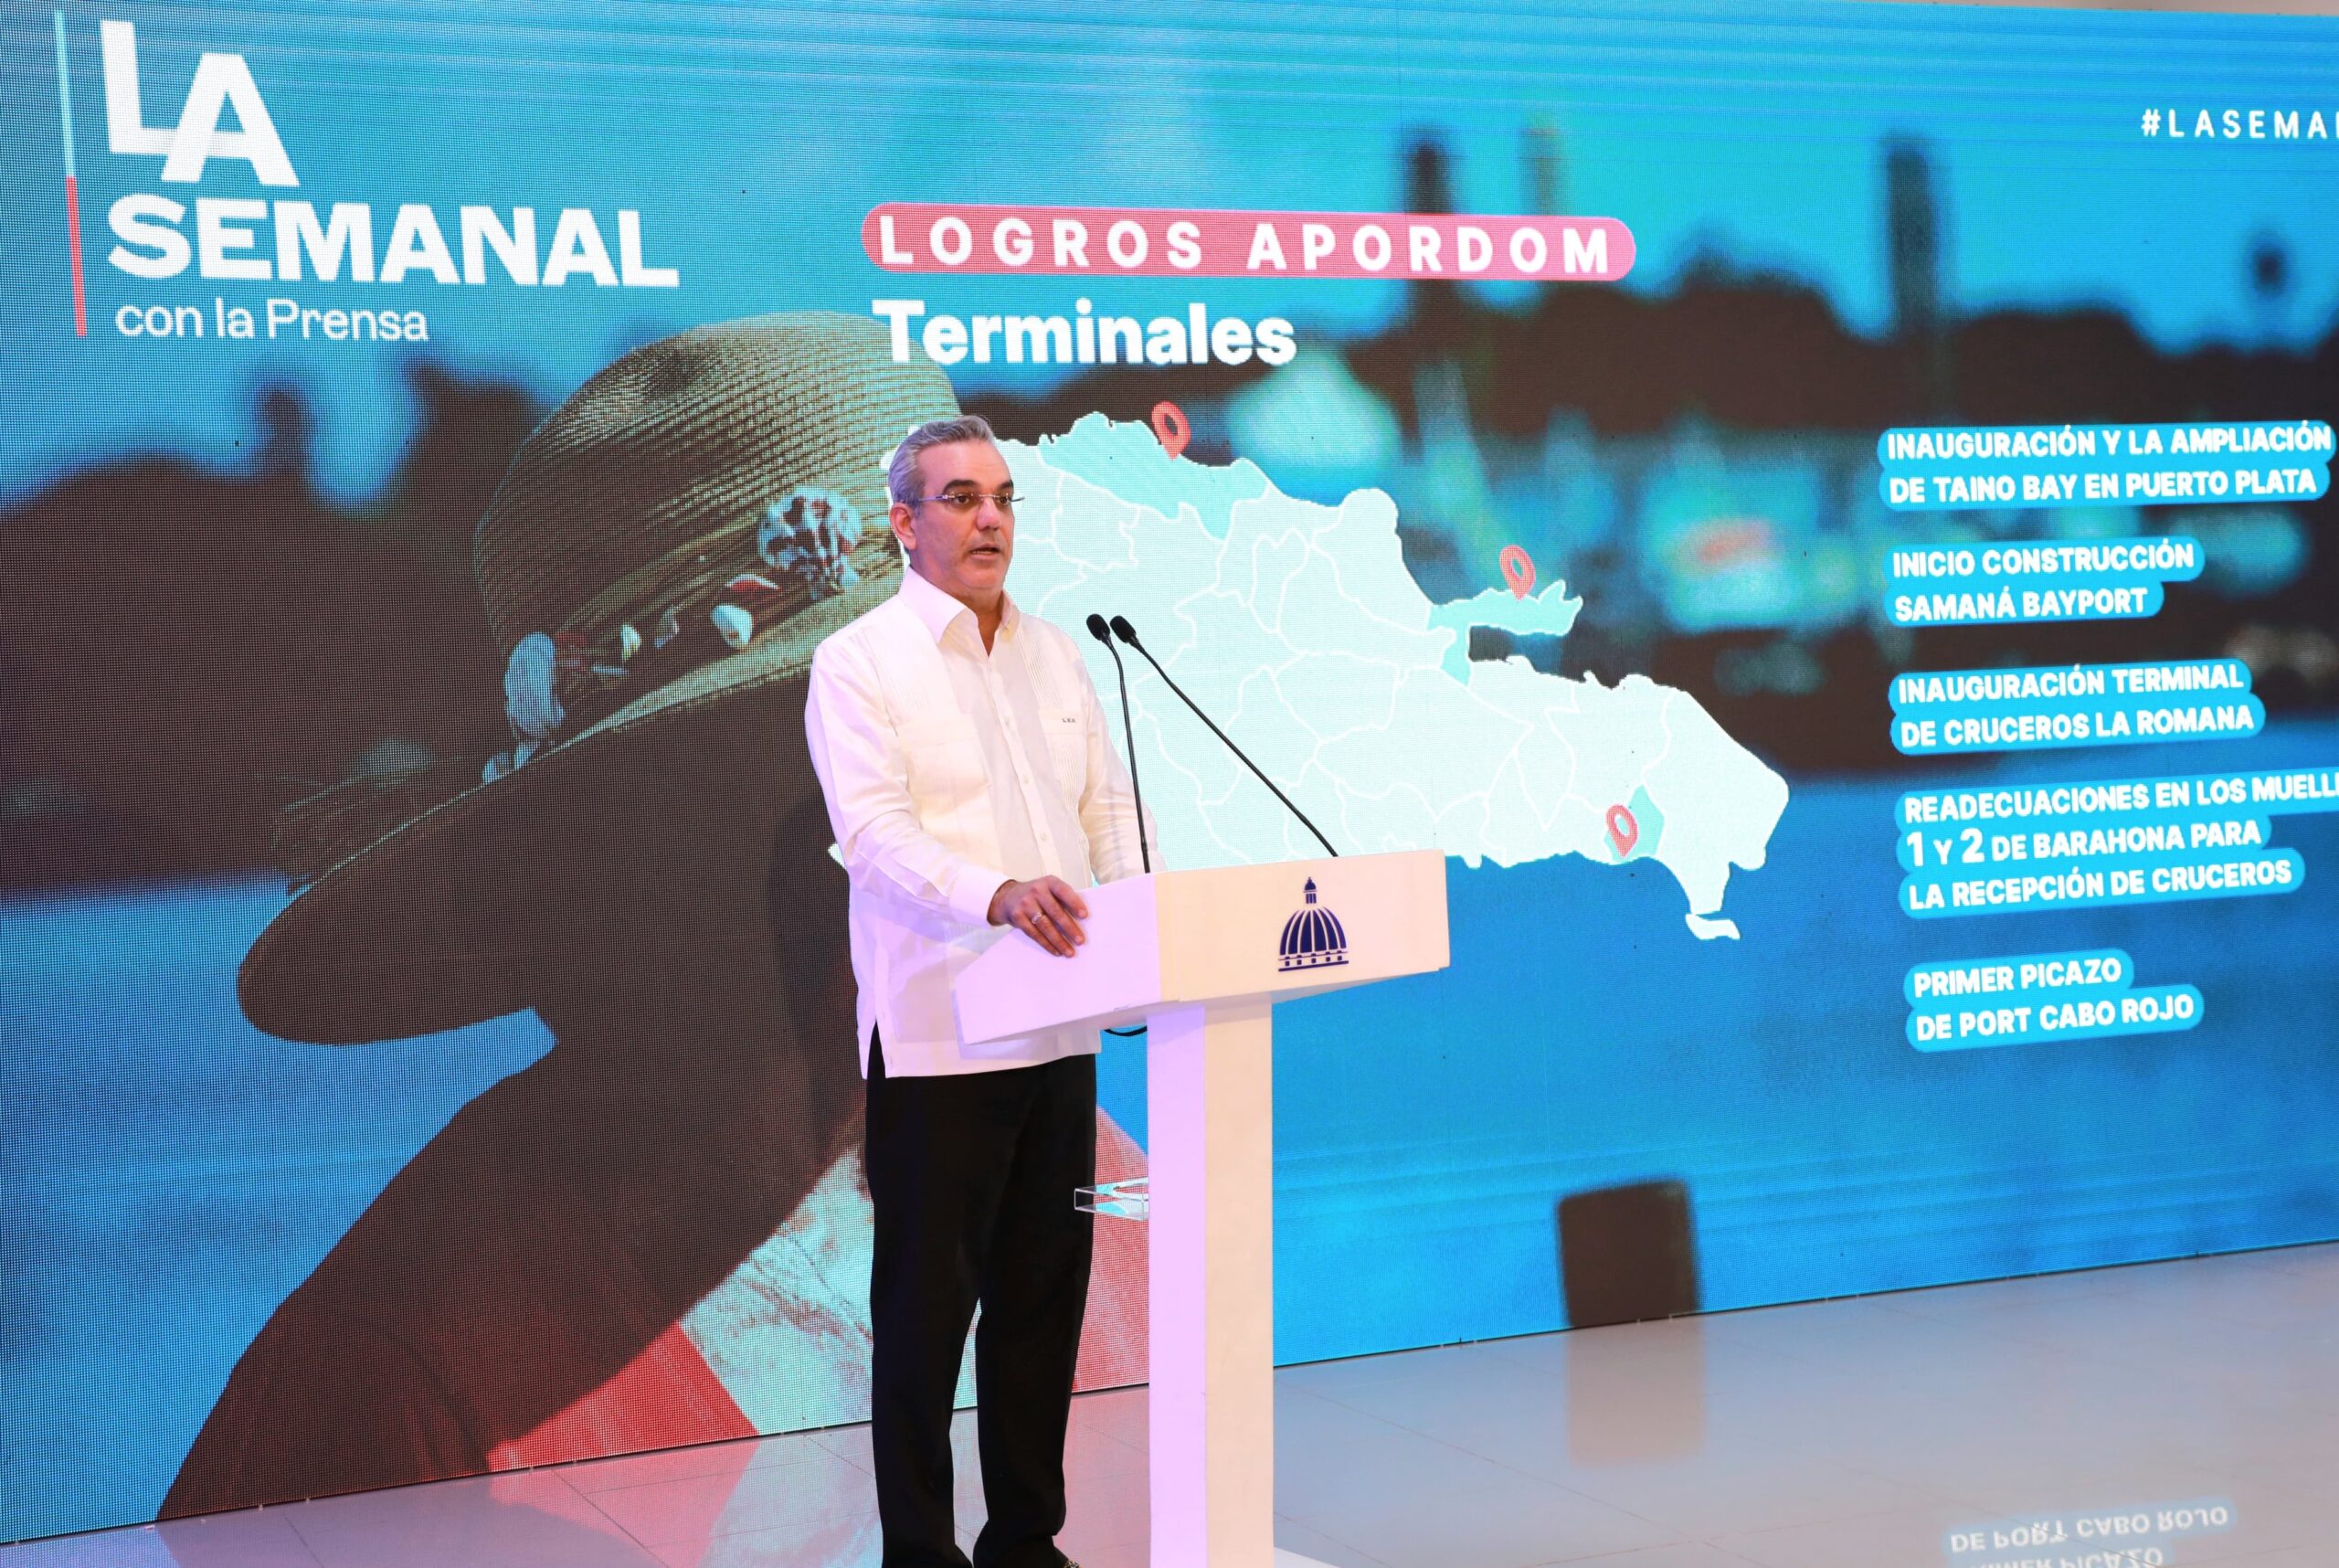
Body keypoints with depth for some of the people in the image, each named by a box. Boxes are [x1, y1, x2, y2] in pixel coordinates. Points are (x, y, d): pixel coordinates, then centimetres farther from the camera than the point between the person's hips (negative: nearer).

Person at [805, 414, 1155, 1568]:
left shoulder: (1053, 654, 15)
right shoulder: (859, 663, -5)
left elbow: (1110, 806, 13)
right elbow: (874, 833, -18)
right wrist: (996, 894, -35)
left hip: (1057, 1029, 6)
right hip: (936, 1035, -6)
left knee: (1043, 1295, 12)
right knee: (927, 1302, 1)